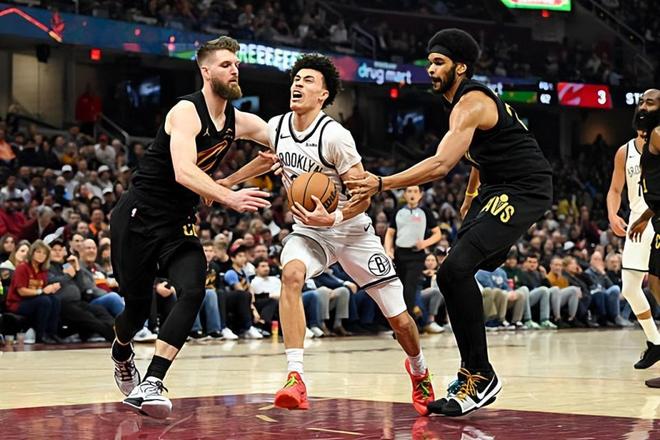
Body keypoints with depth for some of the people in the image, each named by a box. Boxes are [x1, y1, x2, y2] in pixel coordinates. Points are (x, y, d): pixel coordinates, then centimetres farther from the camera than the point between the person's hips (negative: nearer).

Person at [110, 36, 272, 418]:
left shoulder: (238, 121, 3)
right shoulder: (186, 112, -19)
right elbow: (184, 173, -33)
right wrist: (229, 198, -45)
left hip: (180, 224, 6)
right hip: (139, 217, -6)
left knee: (193, 293, -19)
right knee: (138, 305, 4)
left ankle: (150, 385, -20)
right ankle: (122, 353, 41)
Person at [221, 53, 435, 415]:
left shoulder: (335, 136, -23)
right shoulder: (275, 128, -6)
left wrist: (332, 219, -35)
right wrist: (225, 182, 14)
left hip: (351, 230, -3)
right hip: (309, 229, 3)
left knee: (399, 320, 2)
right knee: (291, 274, -34)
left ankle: (419, 372, 37)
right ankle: (295, 379, -37)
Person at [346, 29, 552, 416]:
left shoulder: (471, 103, -17)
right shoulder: (469, 101, 15)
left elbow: (441, 165, -29)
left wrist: (382, 185, -31)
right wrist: (470, 198, 37)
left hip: (525, 191, -11)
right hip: (496, 188, 11)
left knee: (456, 269, -24)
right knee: (456, 273, 11)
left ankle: (480, 376, -19)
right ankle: (473, 374, 19)